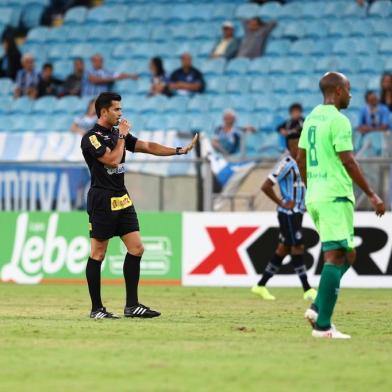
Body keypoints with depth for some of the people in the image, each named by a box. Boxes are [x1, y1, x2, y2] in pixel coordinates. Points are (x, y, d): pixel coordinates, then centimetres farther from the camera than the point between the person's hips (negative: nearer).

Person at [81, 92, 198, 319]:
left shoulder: (119, 133, 15)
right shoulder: (92, 138, -10)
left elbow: (147, 147, 13)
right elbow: (112, 160, -20)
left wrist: (179, 151, 6)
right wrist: (122, 136, -7)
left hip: (123, 200, 8)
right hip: (102, 202, -8)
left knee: (136, 249, 2)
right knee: (98, 254, -3)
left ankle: (132, 305, 5)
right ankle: (96, 308, 3)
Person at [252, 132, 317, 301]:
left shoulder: (299, 164, 13)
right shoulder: (286, 164, -14)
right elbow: (266, 186, -20)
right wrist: (282, 203, -15)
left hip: (297, 213, 9)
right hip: (289, 213, -9)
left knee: (283, 249, 10)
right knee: (297, 248, -8)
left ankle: (261, 285, 17)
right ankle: (307, 290, -7)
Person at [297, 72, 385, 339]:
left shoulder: (312, 118, 14)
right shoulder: (338, 121, -12)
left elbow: (301, 159, 19)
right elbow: (348, 161, -15)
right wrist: (372, 195, -10)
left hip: (314, 196, 9)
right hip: (335, 196, -9)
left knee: (348, 255, 16)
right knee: (335, 258, -8)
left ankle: (318, 308, 3)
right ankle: (323, 325, -11)